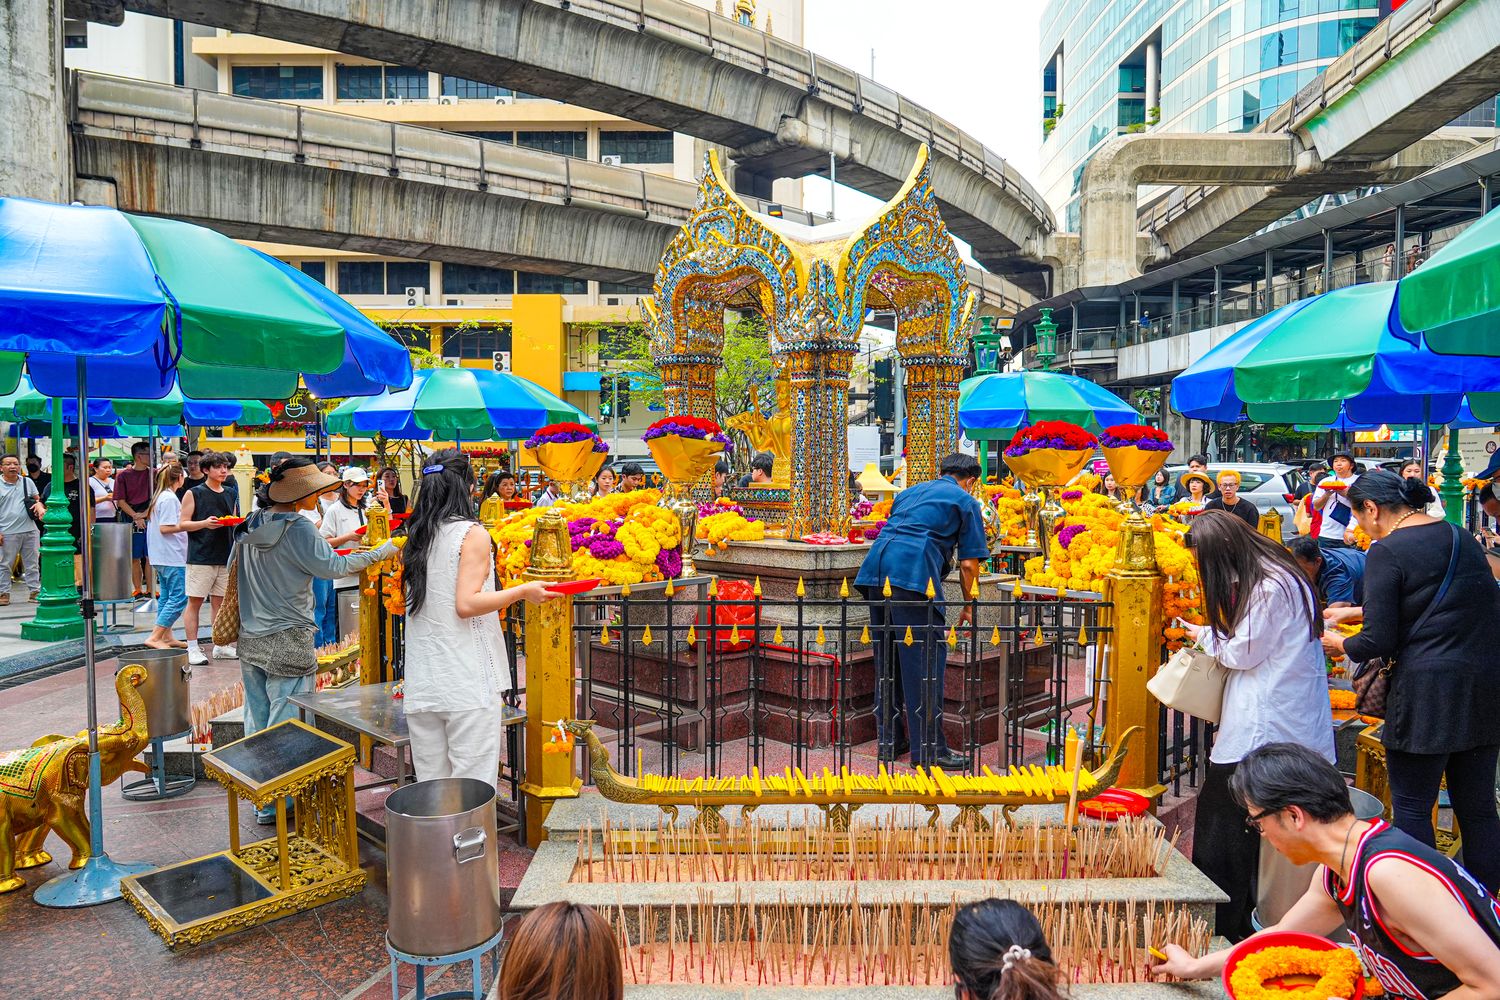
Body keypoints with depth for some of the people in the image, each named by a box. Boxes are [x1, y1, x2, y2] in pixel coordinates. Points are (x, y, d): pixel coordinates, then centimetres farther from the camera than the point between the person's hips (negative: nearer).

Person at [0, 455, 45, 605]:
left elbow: (37, 499, 20)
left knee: (32, 564, 8)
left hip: (30, 531, 3)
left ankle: (34, 591, 15)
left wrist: (39, 505, -6)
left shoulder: (27, 482, 9)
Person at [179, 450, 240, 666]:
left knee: (219, 601, 10)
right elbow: (183, 524, -4)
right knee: (195, 601, -2)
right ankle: (193, 648, 2)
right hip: (200, 556, -5)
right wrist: (205, 523, -20)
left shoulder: (231, 495, 14)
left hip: (225, 556, 5)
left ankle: (220, 646, 16)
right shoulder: (193, 494, -1)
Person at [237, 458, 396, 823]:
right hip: (287, 644, -8)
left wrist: (333, 542, 20)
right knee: (285, 724, 2)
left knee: (257, 721, 15)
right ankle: (274, 806, 9)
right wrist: (384, 550, -6)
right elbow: (334, 567, -13)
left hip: (251, 640, 8)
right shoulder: (297, 528, -17)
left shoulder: (252, 524, 7)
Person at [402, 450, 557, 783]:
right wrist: (523, 591, -9)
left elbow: (416, 603, 16)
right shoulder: (472, 534, -8)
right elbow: (466, 604, -16)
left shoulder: (415, 537, 10)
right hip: (468, 680, -6)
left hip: (422, 683, 6)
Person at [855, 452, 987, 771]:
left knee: (886, 658, 14)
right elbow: (968, 563, 9)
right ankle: (928, 749, 0)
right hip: (913, 574, -7)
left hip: (874, 568, 7)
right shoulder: (965, 501, 13)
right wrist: (969, 606, 21)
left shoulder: (909, 492, 31)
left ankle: (887, 741, 22)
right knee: (926, 659, -2)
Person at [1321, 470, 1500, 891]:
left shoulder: (1387, 552, -11)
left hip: (1426, 691, -7)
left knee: (1412, 808, 4)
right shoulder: (1461, 538, 12)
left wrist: (1341, 644, 8)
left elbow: (1378, 641, -14)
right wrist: (1356, 612, 29)